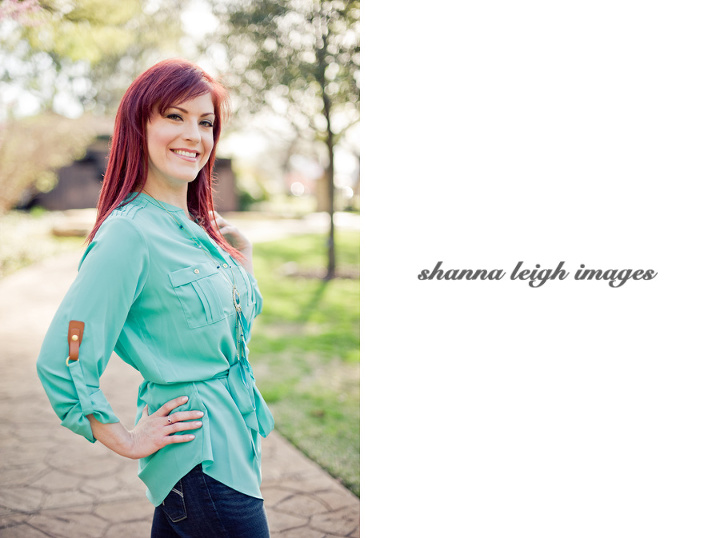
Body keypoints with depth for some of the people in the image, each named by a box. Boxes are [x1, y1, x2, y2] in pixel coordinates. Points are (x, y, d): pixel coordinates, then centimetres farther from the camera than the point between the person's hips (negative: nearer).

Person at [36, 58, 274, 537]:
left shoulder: (195, 228, 8)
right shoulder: (131, 232, -18)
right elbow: (63, 360, -20)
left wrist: (243, 253, 5)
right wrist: (128, 441, -10)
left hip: (233, 443, 8)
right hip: (202, 461, -8)